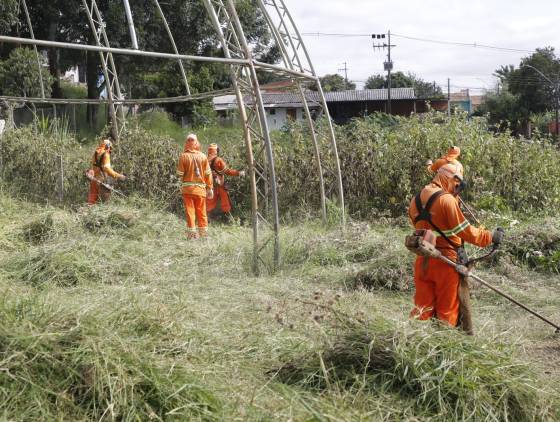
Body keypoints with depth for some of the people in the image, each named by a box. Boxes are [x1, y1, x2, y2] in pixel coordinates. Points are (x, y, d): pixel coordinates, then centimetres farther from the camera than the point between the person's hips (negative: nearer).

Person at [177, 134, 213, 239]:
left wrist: (182, 182, 15)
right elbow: (208, 174, 2)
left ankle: (192, 234, -1)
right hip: (200, 189, 2)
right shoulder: (203, 156, 0)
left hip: (187, 188, -2)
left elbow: (180, 174, -5)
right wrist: (209, 188, 9)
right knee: (202, 212, 10)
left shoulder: (183, 156, -7)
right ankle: (204, 234, 13)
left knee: (190, 211, 2)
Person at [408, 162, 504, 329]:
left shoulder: (416, 200, 9)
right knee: (447, 310, 5)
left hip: (423, 261, 6)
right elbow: (466, 232, -13)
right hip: (445, 261, -6)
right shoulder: (447, 199, -13)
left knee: (422, 308, 8)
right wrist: (491, 237, -4)